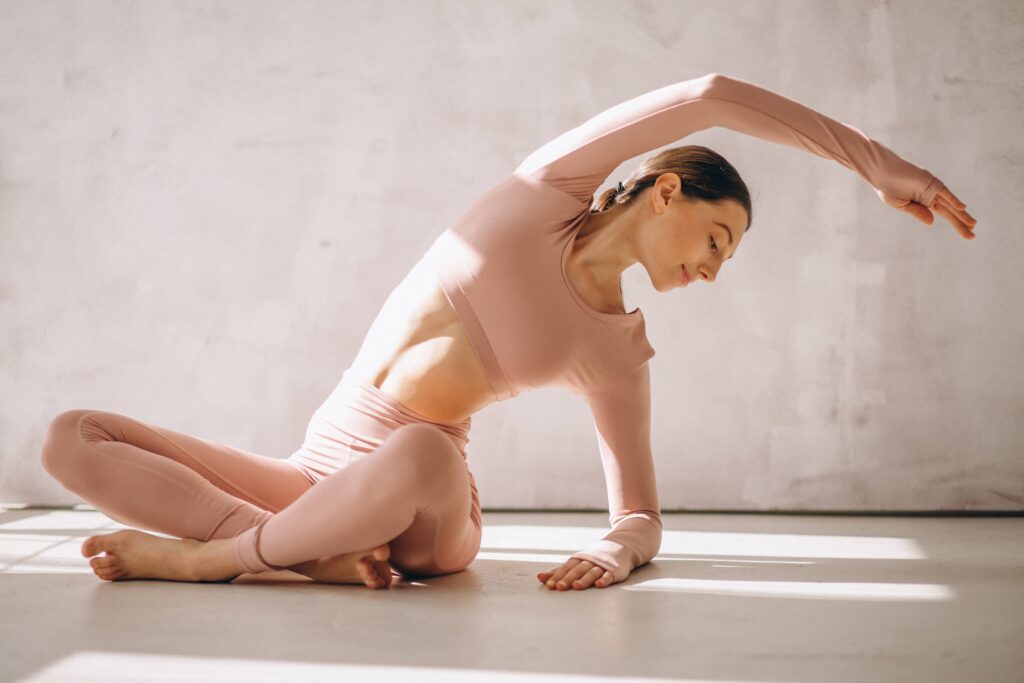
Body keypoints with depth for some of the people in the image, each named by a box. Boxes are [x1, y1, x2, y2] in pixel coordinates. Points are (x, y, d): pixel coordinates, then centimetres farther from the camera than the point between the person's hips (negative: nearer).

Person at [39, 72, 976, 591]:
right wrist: (875, 161, 1)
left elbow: (642, 513, 10)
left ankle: (204, 555, -21)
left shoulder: (618, 356, 5)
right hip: (314, 478, 1)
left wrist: (614, 553, -16)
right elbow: (709, 96, -2)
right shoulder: (546, 193, 2)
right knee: (73, 438, -15)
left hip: (425, 512, -1)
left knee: (420, 453, -40)